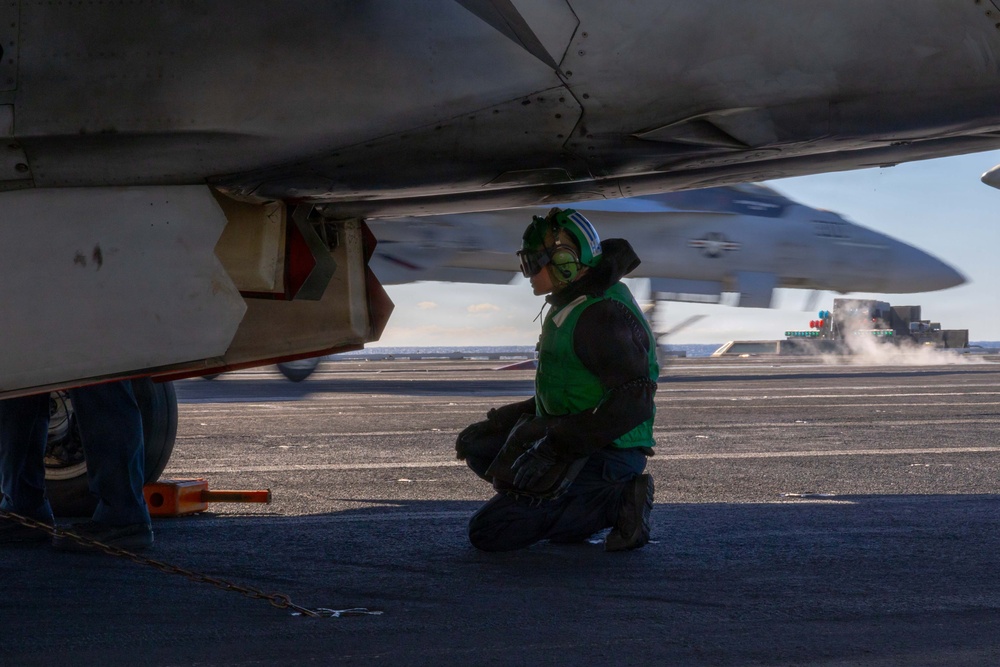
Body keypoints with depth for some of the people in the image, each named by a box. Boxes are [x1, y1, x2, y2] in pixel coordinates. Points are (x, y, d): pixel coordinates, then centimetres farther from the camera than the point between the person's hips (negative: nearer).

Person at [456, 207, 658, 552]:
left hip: (604, 455, -10)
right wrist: (501, 421, 15)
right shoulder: (571, 307, 12)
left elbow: (634, 401, -28)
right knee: (476, 445, 15)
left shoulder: (602, 316, -21)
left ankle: (613, 502, -9)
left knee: (488, 532, -12)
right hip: (573, 441, 10)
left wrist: (562, 440, -27)